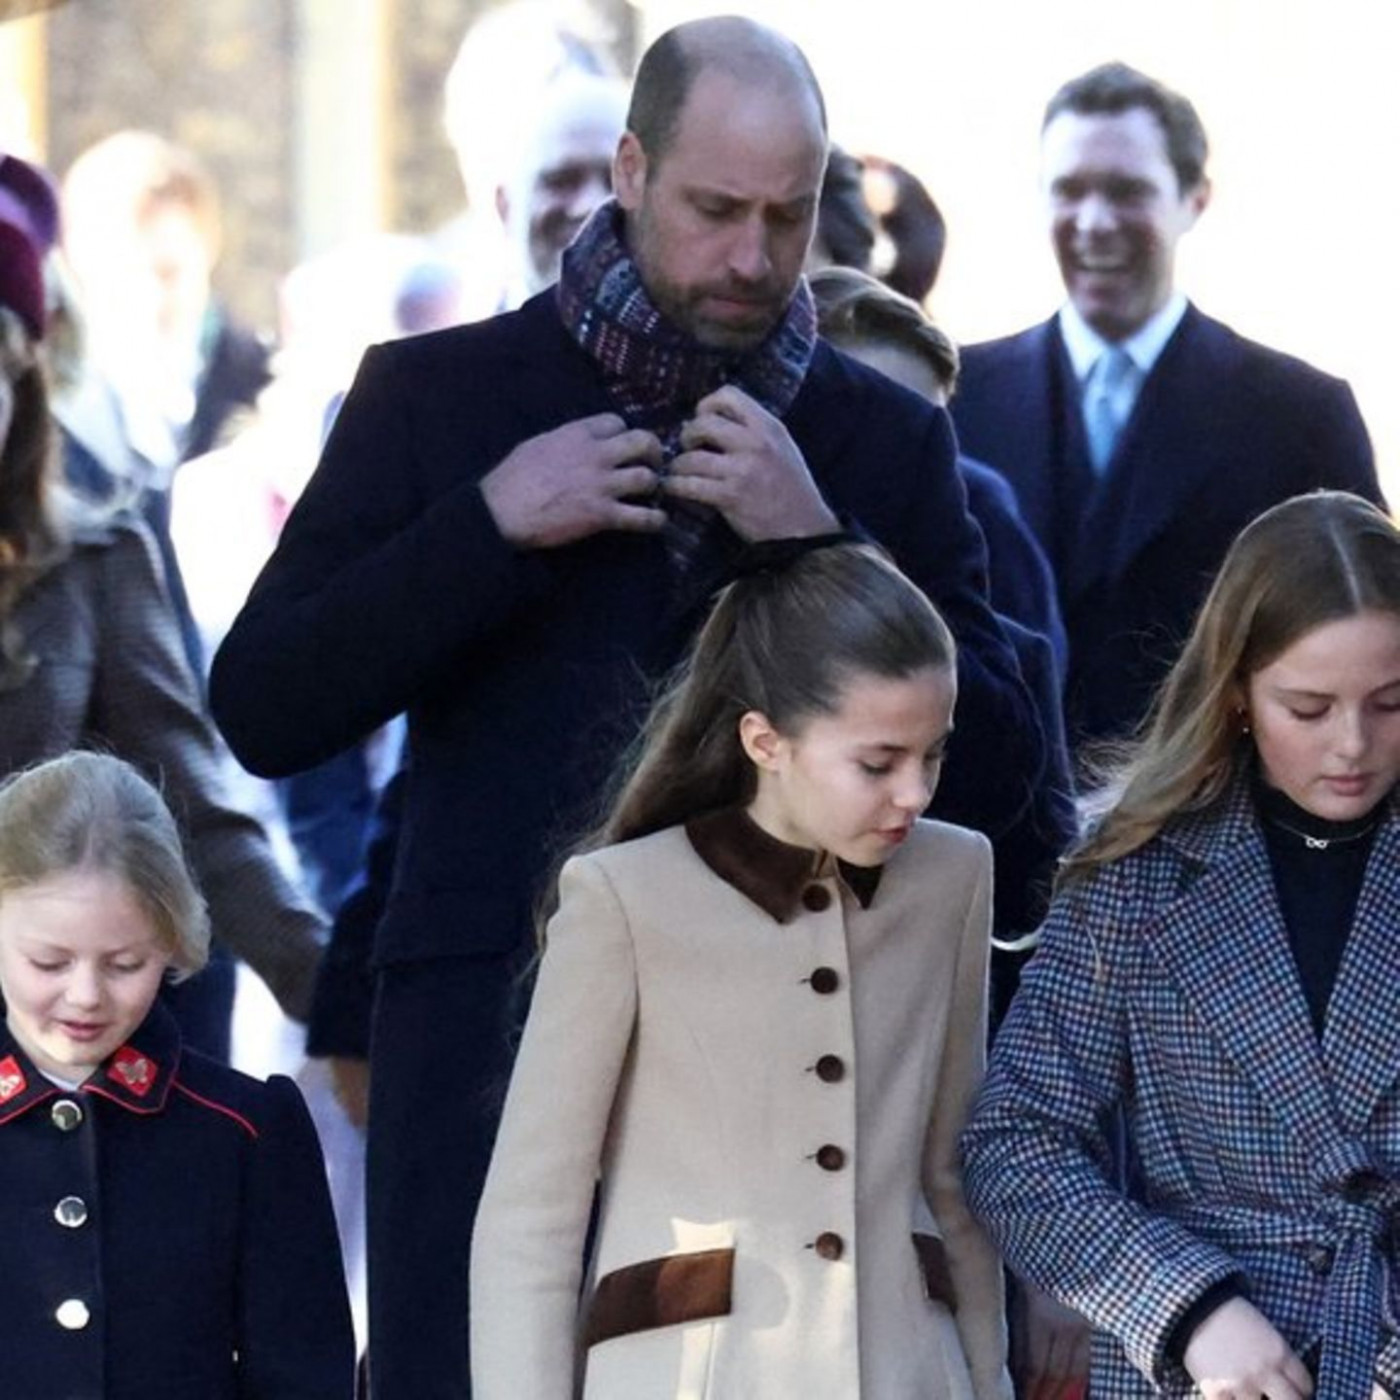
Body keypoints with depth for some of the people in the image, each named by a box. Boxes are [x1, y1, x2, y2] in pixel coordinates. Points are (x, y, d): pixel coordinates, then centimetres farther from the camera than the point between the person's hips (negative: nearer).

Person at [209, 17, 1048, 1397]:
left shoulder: (884, 439, 11)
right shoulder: (435, 394, 7)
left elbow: (994, 780, 5)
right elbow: (260, 712, 1)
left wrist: (818, 547, -7)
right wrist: (488, 526, -9)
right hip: (491, 1020, -1)